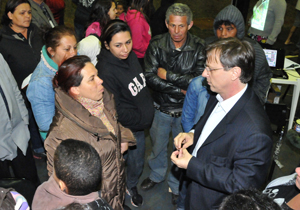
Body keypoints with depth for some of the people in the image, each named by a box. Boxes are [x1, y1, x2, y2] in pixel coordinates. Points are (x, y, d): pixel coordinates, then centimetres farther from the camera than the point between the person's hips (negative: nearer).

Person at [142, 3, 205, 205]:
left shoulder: (199, 48, -16)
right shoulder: (156, 45, -13)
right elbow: (150, 78, -20)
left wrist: (166, 75, -22)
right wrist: (180, 90, -23)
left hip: (186, 110, -1)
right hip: (161, 107, 2)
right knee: (158, 145, 24)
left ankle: (177, 185, 46)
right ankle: (157, 174, 55)